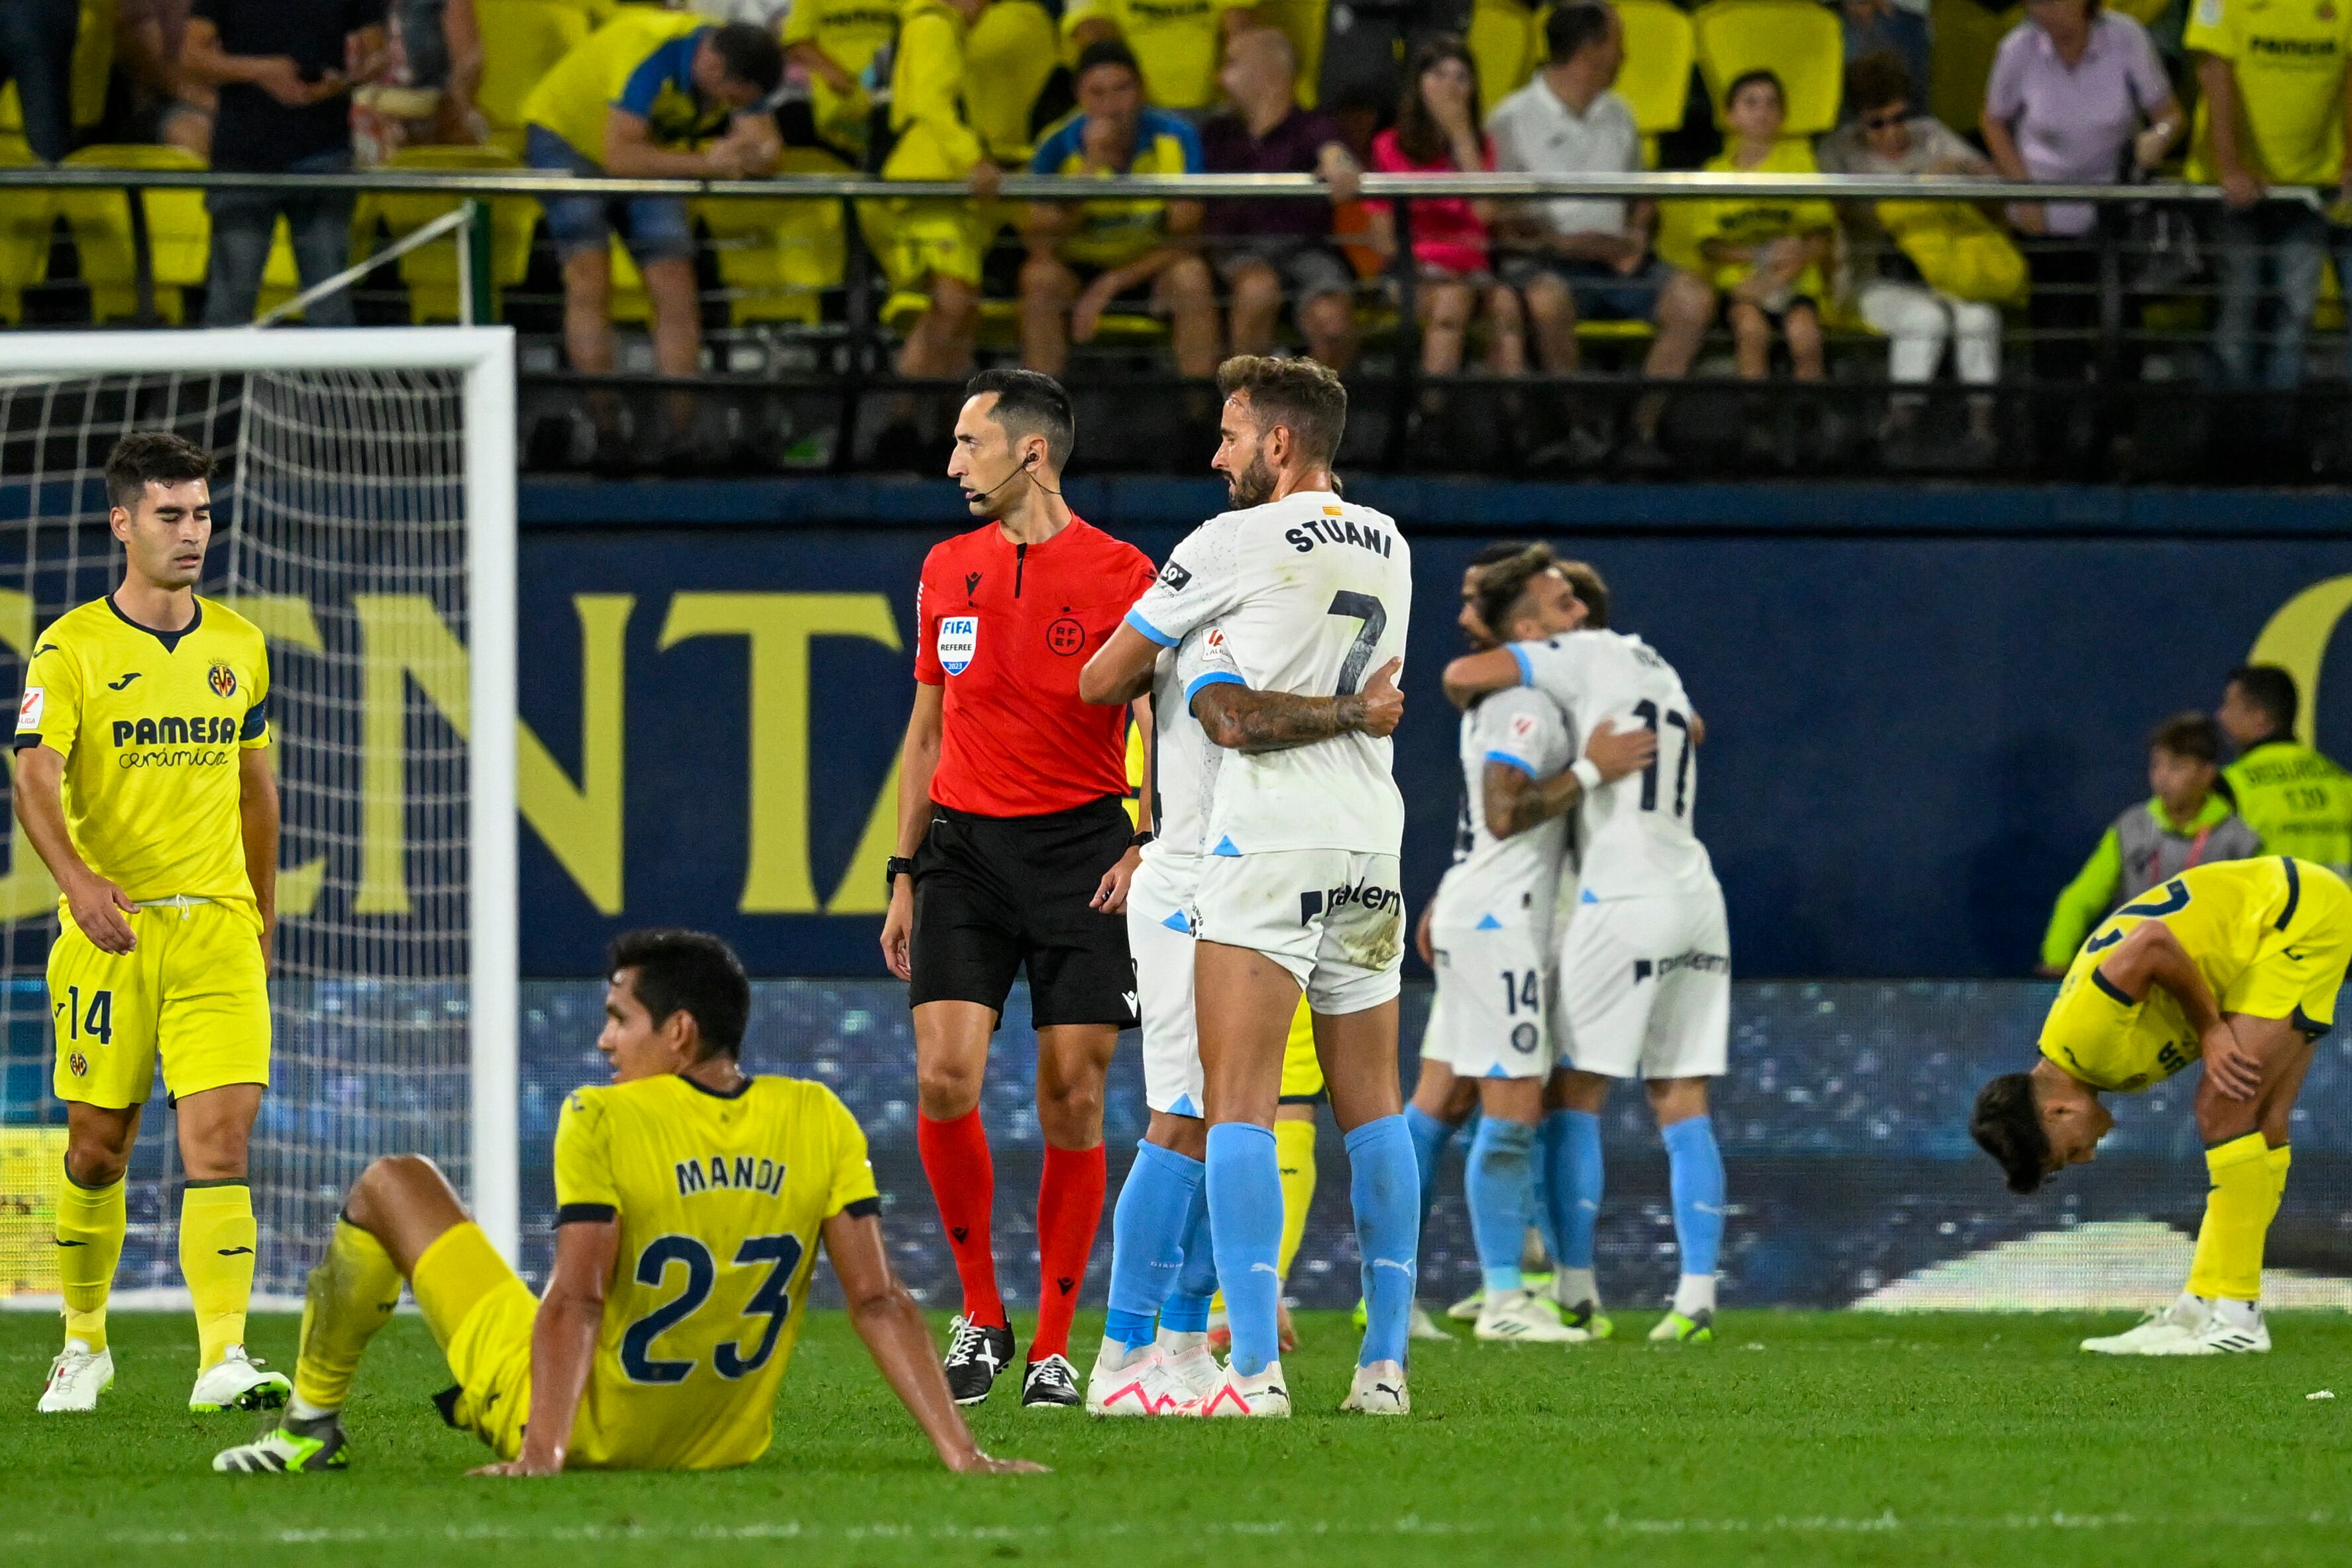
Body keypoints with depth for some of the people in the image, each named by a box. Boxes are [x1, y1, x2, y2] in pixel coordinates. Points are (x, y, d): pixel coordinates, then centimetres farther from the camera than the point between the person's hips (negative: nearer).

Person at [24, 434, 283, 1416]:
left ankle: (223, 1359, -18)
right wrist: (77, 879, -33)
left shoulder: (239, 646, 10)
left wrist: (262, 922, 21)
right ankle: (85, 1343, 26)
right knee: (99, 1146, 6)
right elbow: (35, 781, -15)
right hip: (109, 928, -2)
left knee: (221, 1137, -12)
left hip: (217, 926, 2)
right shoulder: (70, 649, -4)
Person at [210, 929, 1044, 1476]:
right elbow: (880, 1301, -13)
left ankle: (312, 1425, 26)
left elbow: (575, 1300, -28)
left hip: (571, 1425, -5)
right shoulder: (818, 1123, -9)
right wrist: (960, 1453, -11)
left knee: (391, 1184, 12)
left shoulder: (602, 1121, -21)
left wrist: (543, 1454, -31)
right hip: (722, 1445, 5)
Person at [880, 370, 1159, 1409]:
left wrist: (1147, 847, -16)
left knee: (1072, 1105, -3)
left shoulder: (1121, 576, -4)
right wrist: (905, 876, 15)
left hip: (1081, 847, -3)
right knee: (943, 1078, -12)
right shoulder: (947, 572, 10)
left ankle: (1053, 1349, 6)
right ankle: (979, 1313, 4)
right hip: (965, 845, 3)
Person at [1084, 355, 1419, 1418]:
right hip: (1371, 839, 7)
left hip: (1268, 843, -7)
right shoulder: (1388, 550, 13)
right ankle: (1385, 1364, 10)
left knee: (1238, 1104, -9)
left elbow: (1105, 679, 3)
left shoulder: (1235, 545, -6)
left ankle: (1256, 1370, -18)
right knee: (1372, 1110, 11)